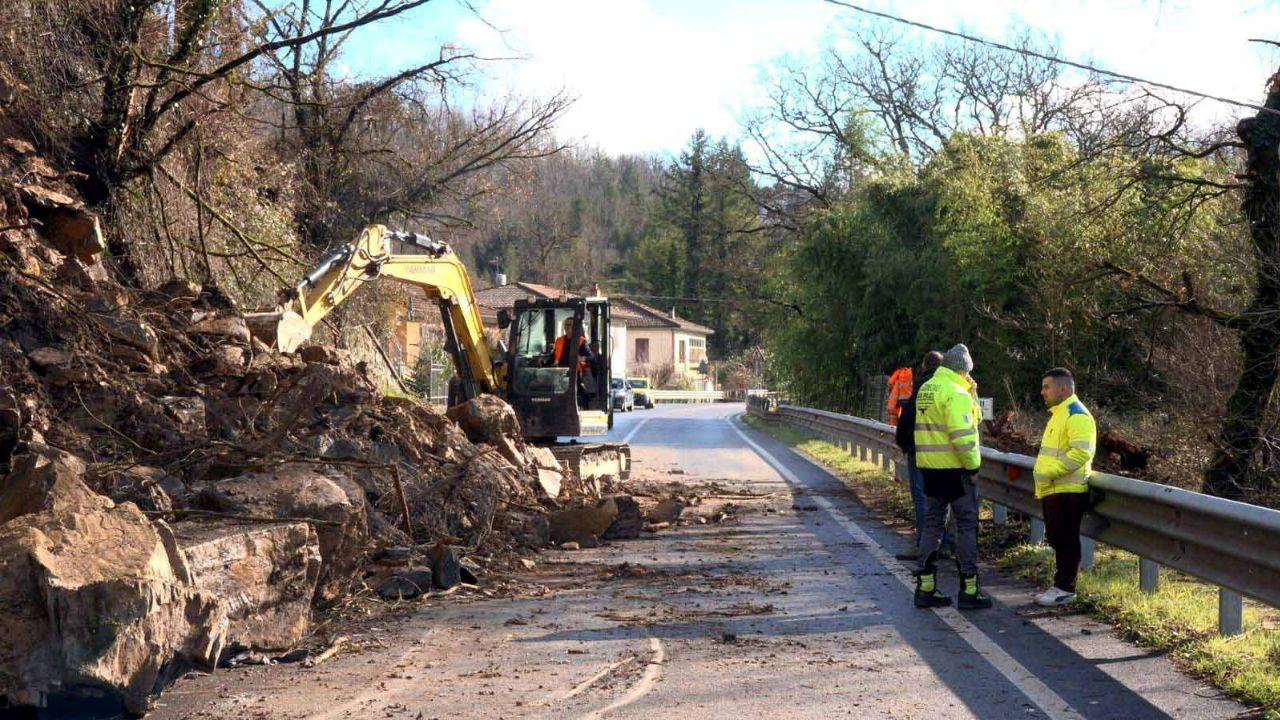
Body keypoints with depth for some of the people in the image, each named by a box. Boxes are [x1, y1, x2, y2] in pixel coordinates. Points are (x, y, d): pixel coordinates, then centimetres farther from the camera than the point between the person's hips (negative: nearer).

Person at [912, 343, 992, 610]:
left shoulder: (926, 390, 12)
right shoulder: (956, 393, -15)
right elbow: (962, 435, -22)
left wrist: (970, 394, 8)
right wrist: (973, 463, -10)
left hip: (929, 468, 8)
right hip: (954, 468, -8)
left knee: (932, 525, 12)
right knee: (967, 526, 1)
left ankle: (926, 588, 14)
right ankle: (969, 590, 3)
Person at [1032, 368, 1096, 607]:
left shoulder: (1076, 415, -14)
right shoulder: (1058, 413, 19)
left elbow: (1082, 452, -25)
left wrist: (1050, 473, -24)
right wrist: (1043, 474, 18)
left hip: (1067, 491, -10)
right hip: (1053, 490, 10)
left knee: (1065, 540, -5)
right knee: (1057, 540, 14)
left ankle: (1066, 589, 1)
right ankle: (1060, 585, 22)